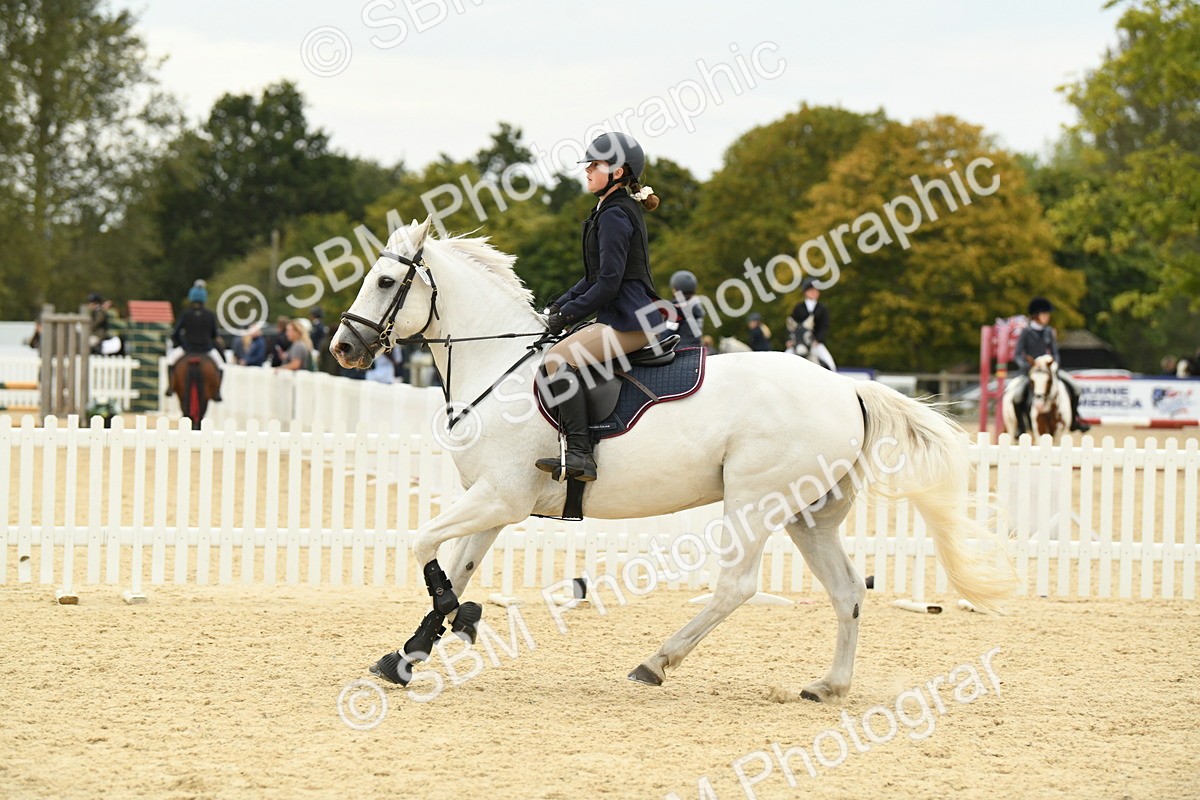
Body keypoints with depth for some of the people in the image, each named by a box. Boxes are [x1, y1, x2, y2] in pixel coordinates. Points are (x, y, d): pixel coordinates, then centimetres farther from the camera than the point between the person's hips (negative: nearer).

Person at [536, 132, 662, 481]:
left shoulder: (614, 216, -13)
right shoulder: (617, 211, 20)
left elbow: (608, 282, -19)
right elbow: (596, 278, 24)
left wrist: (568, 315, -13)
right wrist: (558, 306, 15)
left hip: (628, 321, -11)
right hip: (622, 319, 11)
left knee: (559, 358, -22)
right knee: (563, 357, 20)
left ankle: (580, 454, -29)